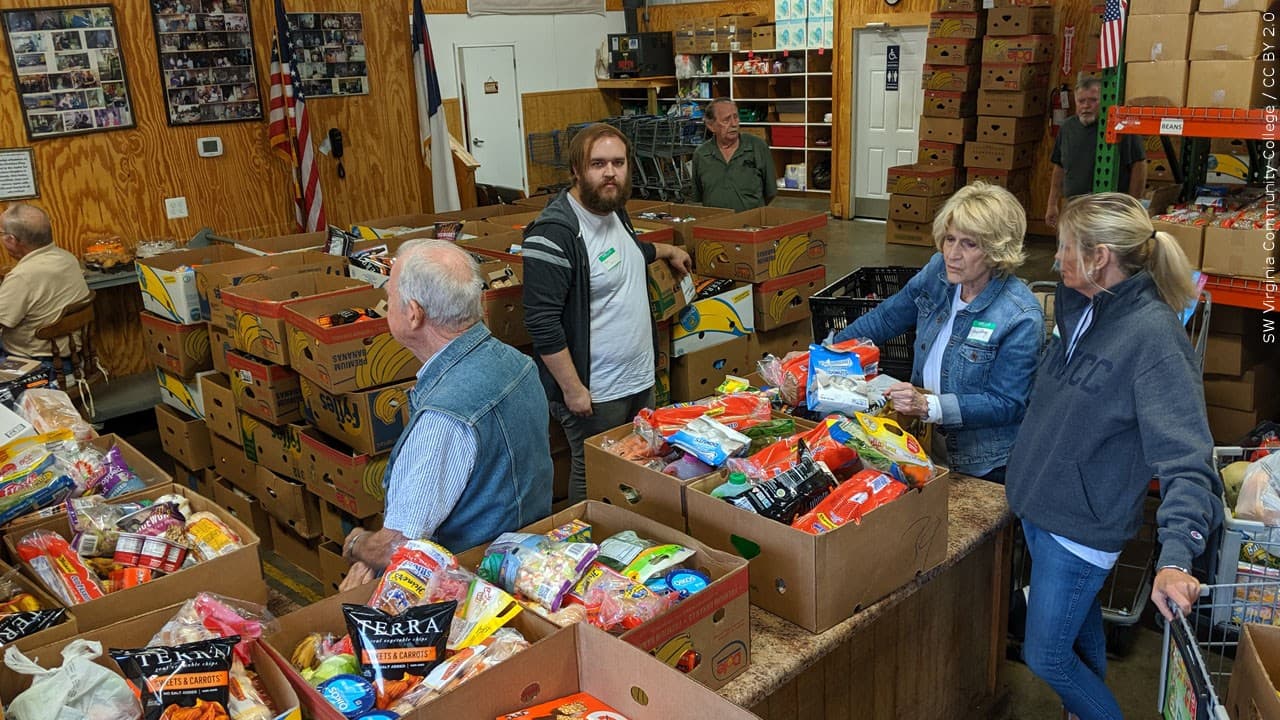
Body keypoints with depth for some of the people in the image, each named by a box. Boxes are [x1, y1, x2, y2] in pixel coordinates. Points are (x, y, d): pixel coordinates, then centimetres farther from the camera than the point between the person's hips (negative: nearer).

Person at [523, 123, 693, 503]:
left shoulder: (615, 209, 6)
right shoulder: (554, 233, -22)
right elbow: (542, 322, -23)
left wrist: (665, 250, 32)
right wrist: (571, 388, -21)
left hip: (640, 377, 9)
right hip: (594, 392, -9)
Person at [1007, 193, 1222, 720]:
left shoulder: (1153, 335, -26)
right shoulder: (1082, 308, 1)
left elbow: (1184, 455, -33)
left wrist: (1176, 556, -43)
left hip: (1082, 527, -8)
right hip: (1038, 504, 8)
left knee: (1045, 656, 5)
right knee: (1080, 624, 26)